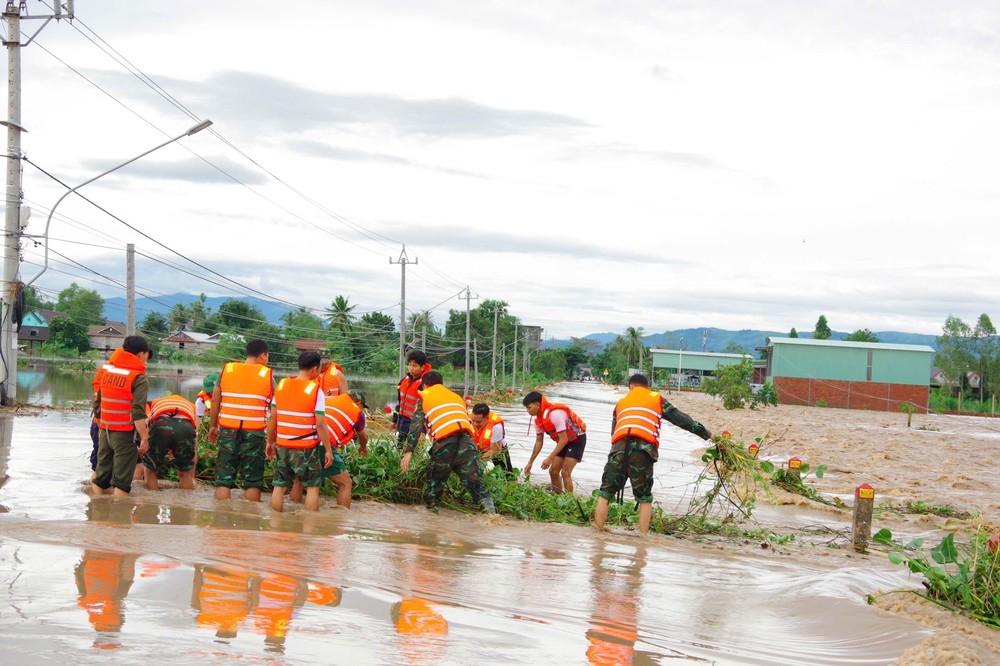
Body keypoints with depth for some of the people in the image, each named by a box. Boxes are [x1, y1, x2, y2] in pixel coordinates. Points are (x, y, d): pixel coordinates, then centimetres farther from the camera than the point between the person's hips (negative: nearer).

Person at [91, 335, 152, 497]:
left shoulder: (105, 370, 8)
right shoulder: (139, 378, -12)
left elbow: (97, 404, 13)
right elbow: (138, 412, -19)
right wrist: (144, 438, -16)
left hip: (104, 430, 6)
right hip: (125, 434, -6)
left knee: (100, 478, 15)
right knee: (121, 482, 0)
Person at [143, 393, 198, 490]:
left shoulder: (155, 404, 45)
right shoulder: (191, 407, 44)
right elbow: (194, 452, 44)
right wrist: (192, 477, 55)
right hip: (186, 427, 0)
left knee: (150, 471, 21)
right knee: (185, 473, 24)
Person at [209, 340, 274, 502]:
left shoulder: (227, 370, 5)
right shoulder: (267, 375, 0)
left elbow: (215, 400, 6)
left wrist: (213, 426, 15)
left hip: (228, 430, 2)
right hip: (254, 433, -2)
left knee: (224, 478, 6)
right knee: (253, 481, 5)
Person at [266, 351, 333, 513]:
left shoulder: (281, 385, 4)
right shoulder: (315, 390, -10)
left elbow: (272, 417, 8)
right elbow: (320, 424, -13)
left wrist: (270, 442, 17)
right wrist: (328, 450, -7)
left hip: (282, 445, 4)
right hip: (306, 447, -4)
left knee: (279, 486, 9)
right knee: (312, 486, 6)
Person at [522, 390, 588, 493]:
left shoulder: (554, 414, -31)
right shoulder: (538, 420, -2)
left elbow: (563, 439, -29)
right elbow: (539, 442, 9)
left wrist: (550, 459, -29)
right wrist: (530, 463, 7)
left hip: (577, 439, -9)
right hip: (564, 441, 9)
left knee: (565, 473, -17)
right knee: (553, 472, 5)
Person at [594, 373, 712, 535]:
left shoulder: (621, 402, 30)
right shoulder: (657, 399, 22)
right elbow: (680, 419, 19)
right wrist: (707, 434, 23)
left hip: (619, 448, 2)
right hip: (643, 450, -2)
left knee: (605, 493, 8)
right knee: (644, 498, 9)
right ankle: (644, 536, 0)